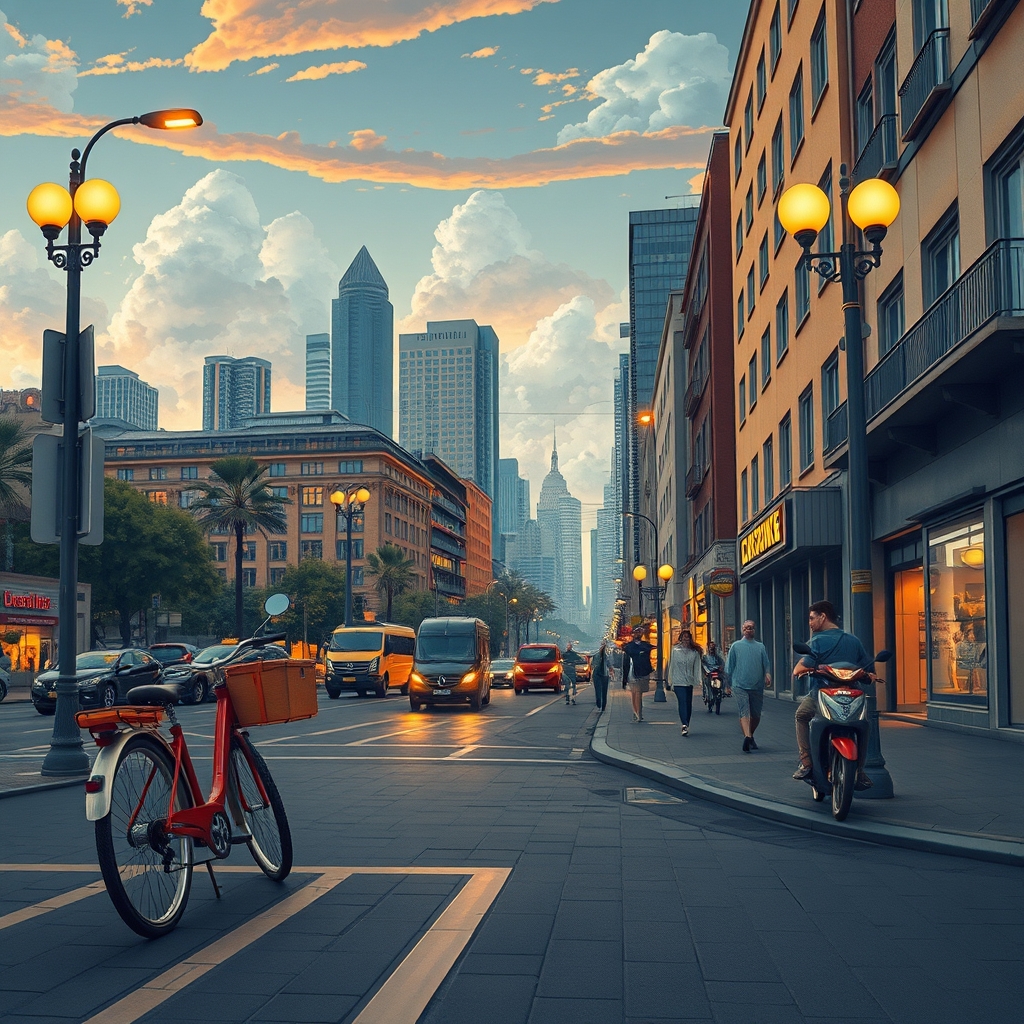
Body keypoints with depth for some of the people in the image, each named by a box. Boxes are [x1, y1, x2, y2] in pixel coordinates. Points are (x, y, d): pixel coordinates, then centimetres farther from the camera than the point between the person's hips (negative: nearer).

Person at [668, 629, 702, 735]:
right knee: (682, 702, -16)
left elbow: (697, 667, 7)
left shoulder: (695, 652, 5)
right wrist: (671, 682, 5)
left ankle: (686, 726, 18)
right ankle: (684, 725, -26)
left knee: (689, 704, 7)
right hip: (678, 681, -3)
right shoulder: (675, 650, 2)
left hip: (690, 682, 3)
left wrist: (697, 680, -1)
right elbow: (672, 666, 6)